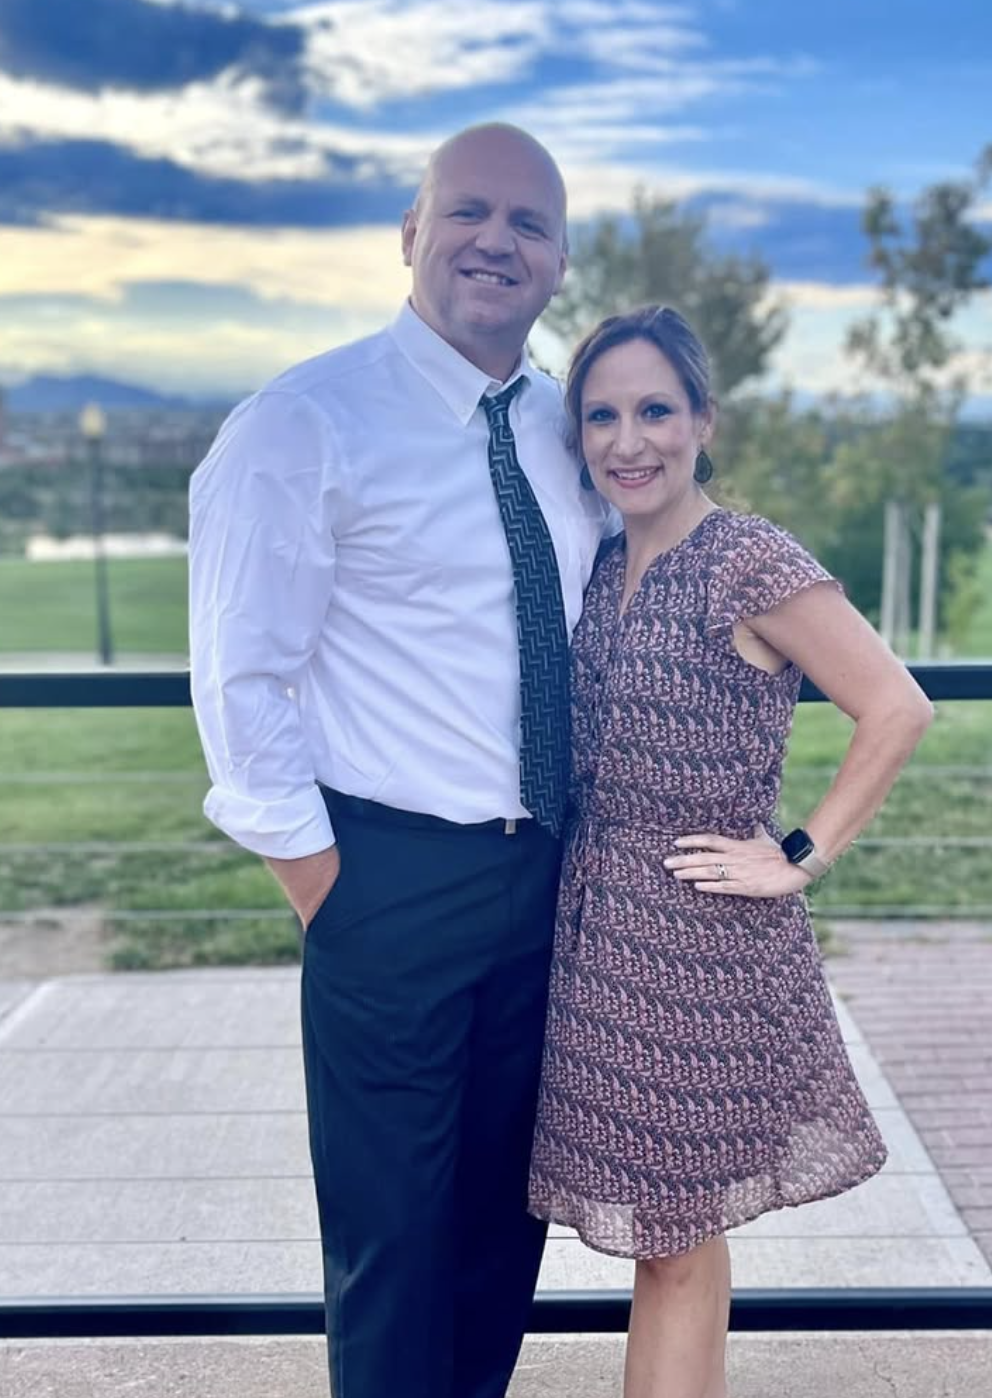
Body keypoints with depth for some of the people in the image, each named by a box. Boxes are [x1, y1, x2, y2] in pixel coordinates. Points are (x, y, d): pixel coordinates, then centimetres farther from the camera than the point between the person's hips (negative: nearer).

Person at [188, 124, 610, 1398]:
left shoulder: (566, 430, 9)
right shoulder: (307, 422, -10)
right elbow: (240, 682, -12)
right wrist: (316, 875, -12)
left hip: (548, 875, 6)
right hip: (394, 877, -6)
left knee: (508, 1203, 20)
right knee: (392, 1224, 8)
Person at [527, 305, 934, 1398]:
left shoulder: (750, 562, -13)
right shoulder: (603, 568, 7)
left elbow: (896, 708, -15)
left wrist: (801, 857, -14)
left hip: (699, 943, -6)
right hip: (602, 933, 6)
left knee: (677, 1238, 8)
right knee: (666, 1230, 17)